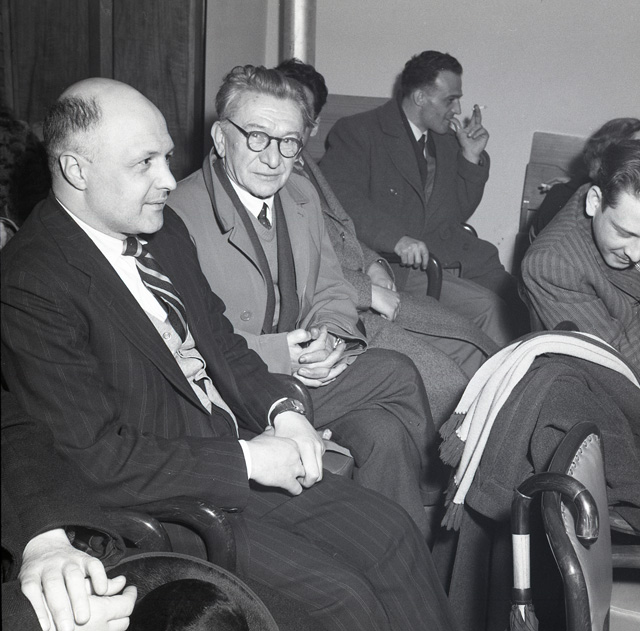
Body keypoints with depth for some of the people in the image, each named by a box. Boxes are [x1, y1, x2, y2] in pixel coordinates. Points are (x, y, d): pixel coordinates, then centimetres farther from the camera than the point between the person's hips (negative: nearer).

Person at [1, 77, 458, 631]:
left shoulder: (164, 229, 5)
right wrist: (245, 459, -19)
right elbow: (94, 461, -22)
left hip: (242, 448, 8)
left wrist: (280, 411, -1)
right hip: (155, 501, -7)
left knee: (389, 531, 0)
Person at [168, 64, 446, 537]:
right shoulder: (180, 215, -17)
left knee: (384, 432, -16)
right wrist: (277, 355, -24)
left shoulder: (303, 196, 9)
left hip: (301, 371, 7)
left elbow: (332, 291, 14)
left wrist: (328, 338, -9)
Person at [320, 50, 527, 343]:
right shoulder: (356, 132, -1)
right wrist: (395, 239, -29)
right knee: (487, 307, -24)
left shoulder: (446, 138, 21)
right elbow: (341, 199, -16)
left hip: (459, 255, 7)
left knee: (519, 302, -14)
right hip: (400, 264, -7)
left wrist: (472, 158, 10)